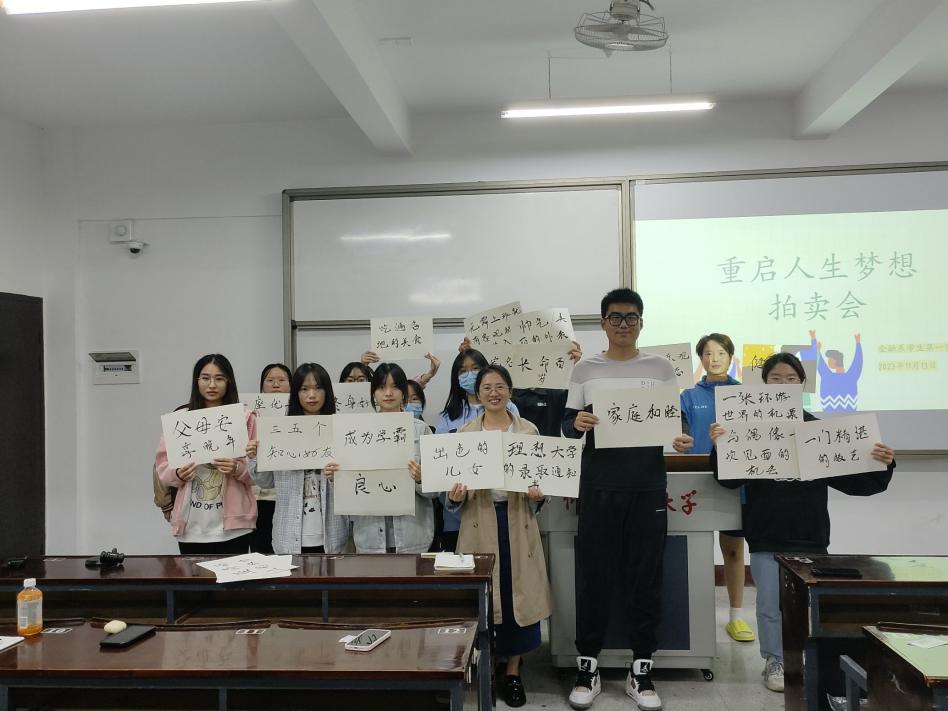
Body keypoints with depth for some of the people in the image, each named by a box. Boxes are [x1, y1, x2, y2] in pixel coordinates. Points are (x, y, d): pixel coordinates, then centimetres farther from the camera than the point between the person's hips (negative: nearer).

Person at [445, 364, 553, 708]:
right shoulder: (464, 433, 4)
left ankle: (513, 670, 19)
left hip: (517, 521, 0)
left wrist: (537, 496, -15)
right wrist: (455, 496, -18)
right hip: (479, 522, 0)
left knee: (518, 594, 4)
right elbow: (455, 482, 3)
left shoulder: (529, 431, 4)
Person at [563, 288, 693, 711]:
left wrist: (682, 440, -15)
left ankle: (641, 671, 18)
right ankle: (588, 668, 17)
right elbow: (566, 425, 6)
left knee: (645, 577, 5)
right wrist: (578, 424, -18)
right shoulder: (585, 370, 7)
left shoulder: (661, 368, 6)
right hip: (599, 485, 0)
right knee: (593, 575, 4)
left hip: (647, 485, 0)